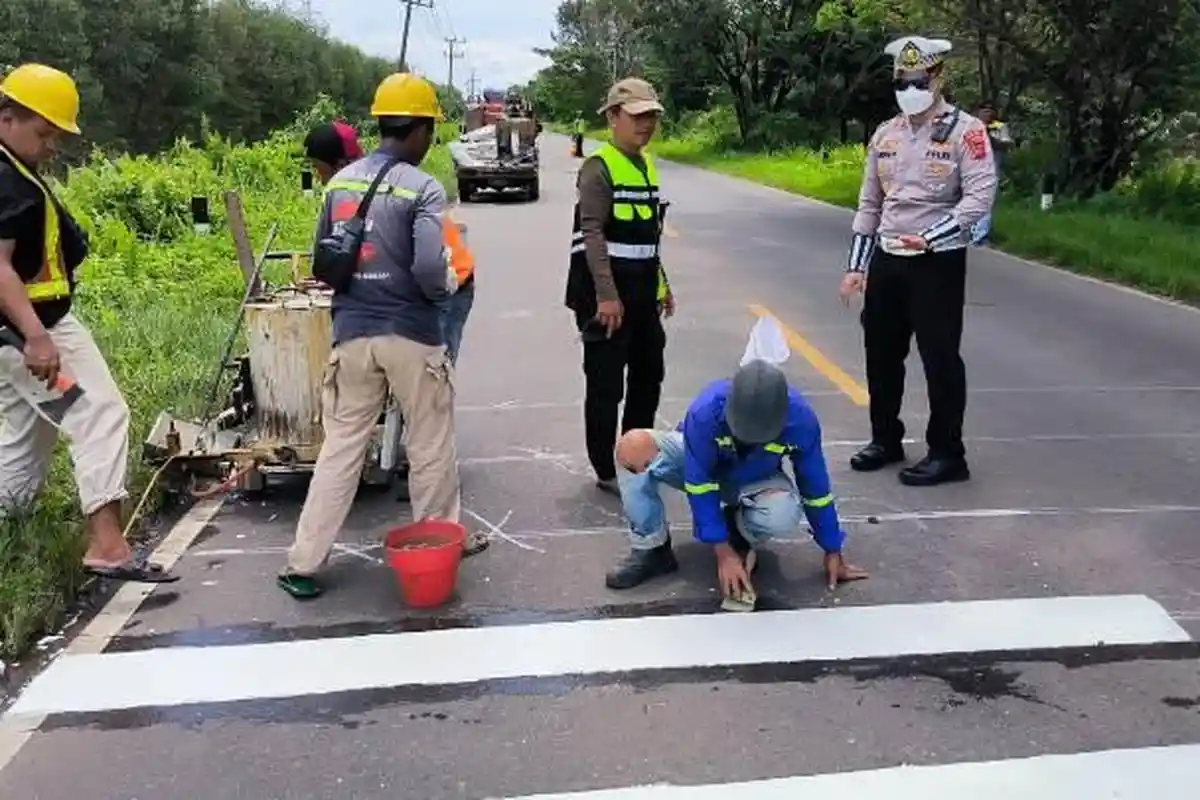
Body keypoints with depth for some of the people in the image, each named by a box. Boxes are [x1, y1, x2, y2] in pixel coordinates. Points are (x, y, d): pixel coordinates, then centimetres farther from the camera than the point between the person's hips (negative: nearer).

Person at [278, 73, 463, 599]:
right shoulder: (423, 189, -11)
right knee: (431, 447, 13)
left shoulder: (341, 182, 7)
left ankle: (303, 563, 12)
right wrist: (447, 287, 1)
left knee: (340, 447, 11)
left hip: (352, 334, 5)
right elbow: (430, 269, -20)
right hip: (410, 335, -4)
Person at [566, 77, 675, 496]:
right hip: (606, 294, -9)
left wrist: (661, 283, 21)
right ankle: (606, 471, 12)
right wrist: (607, 295, -28)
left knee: (649, 374, 18)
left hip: (642, 293, 9)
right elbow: (592, 233, -21)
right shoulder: (599, 167, -12)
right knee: (606, 385, 0)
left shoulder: (646, 165, 15)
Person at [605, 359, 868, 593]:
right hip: (700, 466, -1)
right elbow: (698, 483, -30)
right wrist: (723, 552, -30)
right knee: (633, 447, -32)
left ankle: (742, 534, 2)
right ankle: (651, 549, -14)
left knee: (785, 518, -36)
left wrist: (832, 552, -8)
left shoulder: (800, 419, -30)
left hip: (756, 481, 1)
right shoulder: (705, 411, -37)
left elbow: (815, 486, -16)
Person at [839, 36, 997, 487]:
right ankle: (886, 440, 30)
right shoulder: (885, 134, 12)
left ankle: (947, 455, 10)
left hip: (939, 262, -6)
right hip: (886, 261, 6)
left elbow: (980, 196, -16)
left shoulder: (965, 131, -7)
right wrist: (855, 266, 10)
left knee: (940, 359, -2)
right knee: (881, 354, 13)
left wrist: (931, 236, -26)